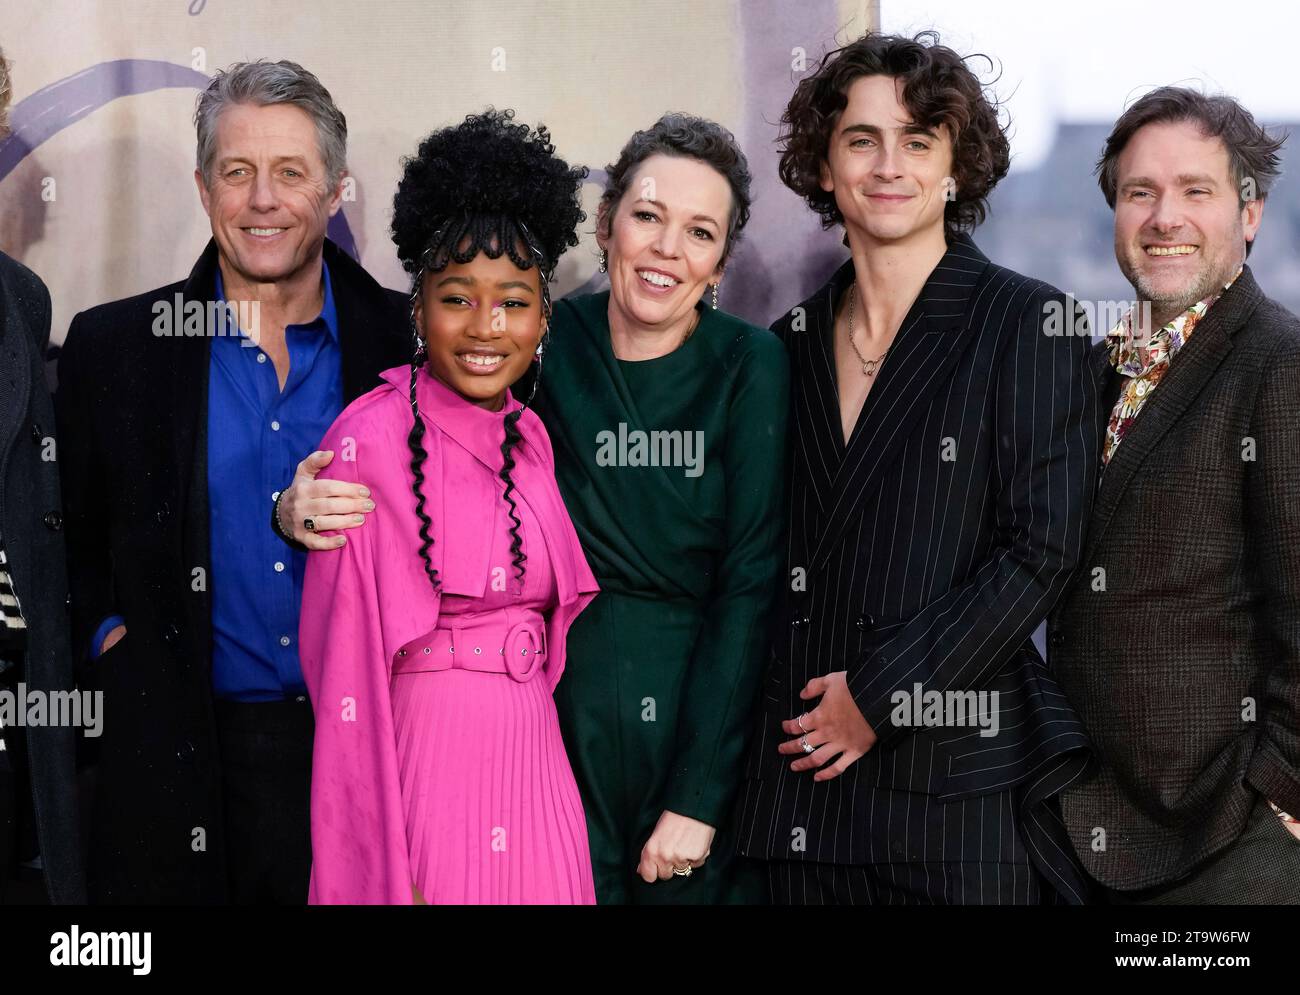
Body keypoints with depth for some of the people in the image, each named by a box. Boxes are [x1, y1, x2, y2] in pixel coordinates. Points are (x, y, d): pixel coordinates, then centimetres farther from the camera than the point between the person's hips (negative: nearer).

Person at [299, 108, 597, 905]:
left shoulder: (529, 439, 8)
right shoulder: (372, 440, -11)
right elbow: (348, 662, -12)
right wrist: (383, 871, -14)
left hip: (534, 770, 6)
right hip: (419, 770, -6)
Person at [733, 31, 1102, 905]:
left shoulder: (1028, 323, -3)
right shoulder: (793, 343, 11)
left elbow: (1043, 552, -10)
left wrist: (879, 694, -11)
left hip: (962, 781, -4)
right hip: (806, 775, 4)